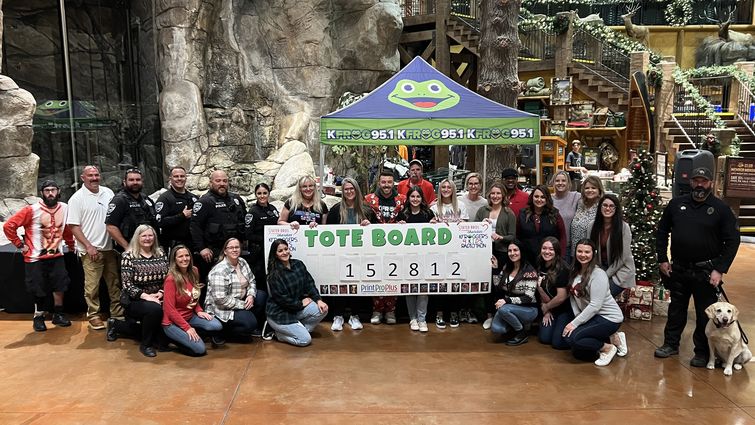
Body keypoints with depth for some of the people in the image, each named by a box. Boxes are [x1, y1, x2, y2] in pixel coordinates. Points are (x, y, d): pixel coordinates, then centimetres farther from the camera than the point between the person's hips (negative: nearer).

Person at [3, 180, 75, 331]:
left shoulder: (64, 208, -3)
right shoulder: (31, 210, -15)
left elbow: (67, 229, 13)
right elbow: (9, 226, -12)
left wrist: (70, 245, 18)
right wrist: (20, 245, -10)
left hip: (56, 256, 4)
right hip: (35, 258, -4)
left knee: (60, 285, 7)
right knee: (38, 290, 4)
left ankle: (58, 315, 23)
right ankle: (38, 317, 23)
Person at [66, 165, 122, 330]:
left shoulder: (108, 193, 8)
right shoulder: (77, 198, -6)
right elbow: (73, 226, -8)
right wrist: (89, 246, -14)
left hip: (110, 248, 5)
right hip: (91, 250, -5)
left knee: (115, 283, 12)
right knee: (92, 286, 0)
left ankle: (117, 312, 25)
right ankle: (94, 315, 15)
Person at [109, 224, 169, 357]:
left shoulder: (160, 253, 5)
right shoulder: (128, 256, -7)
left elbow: (167, 278, 5)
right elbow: (127, 285, -12)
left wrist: (160, 293, -12)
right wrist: (146, 296, -21)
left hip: (157, 299, 7)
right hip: (134, 300, -7)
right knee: (154, 309, -36)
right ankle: (146, 344, -6)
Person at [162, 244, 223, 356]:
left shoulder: (194, 271, 0)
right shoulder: (171, 279, -19)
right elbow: (169, 309, -18)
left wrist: (199, 310, -3)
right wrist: (187, 328, -20)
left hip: (190, 316, 6)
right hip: (173, 322, -6)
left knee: (217, 326, -18)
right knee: (200, 349, -18)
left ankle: (192, 336, 6)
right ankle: (173, 337, 5)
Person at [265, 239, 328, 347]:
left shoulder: (298, 264, 1)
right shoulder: (274, 274, -18)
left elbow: (309, 284, 2)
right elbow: (281, 298, -19)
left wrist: (318, 300, -11)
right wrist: (301, 303, -12)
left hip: (297, 307, 7)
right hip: (280, 314, -7)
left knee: (322, 310, -14)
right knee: (305, 340, -14)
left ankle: (299, 329, 3)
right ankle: (280, 333, 8)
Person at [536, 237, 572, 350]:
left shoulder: (562, 269, -22)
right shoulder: (540, 266, -2)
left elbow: (562, 297, -22)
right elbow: (542, 293, 5)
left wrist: (546, 307, -7)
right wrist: (545, 311, -5)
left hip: (566, 309, -6)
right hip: (551, 310, 6)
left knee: (558, 342, -11)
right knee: (544, 338, -2)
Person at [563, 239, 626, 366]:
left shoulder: (598, 274, -18)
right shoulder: (575, 272, 5)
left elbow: (595, 305, -23)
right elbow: (573, 297, 3)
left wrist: (575, 323, -21)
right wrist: (578, 318, -11)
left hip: (609, 317, -8)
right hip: (591, 316, 8)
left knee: (571, 337, -23)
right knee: (578, 353, 1)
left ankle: (608, 347, -4)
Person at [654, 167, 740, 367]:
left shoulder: (721, 208, -5)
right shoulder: (676, 204, 3)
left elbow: (732, 241, -6)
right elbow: (662, 232, 10)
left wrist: (720, 269, -13)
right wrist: (662, 259, 3)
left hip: (705, 272, -3)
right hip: (678, 269, 3)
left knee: (705, 313, 6)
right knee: (676, 308, 15)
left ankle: (702, 352, 20)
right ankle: (671, 344, 28)